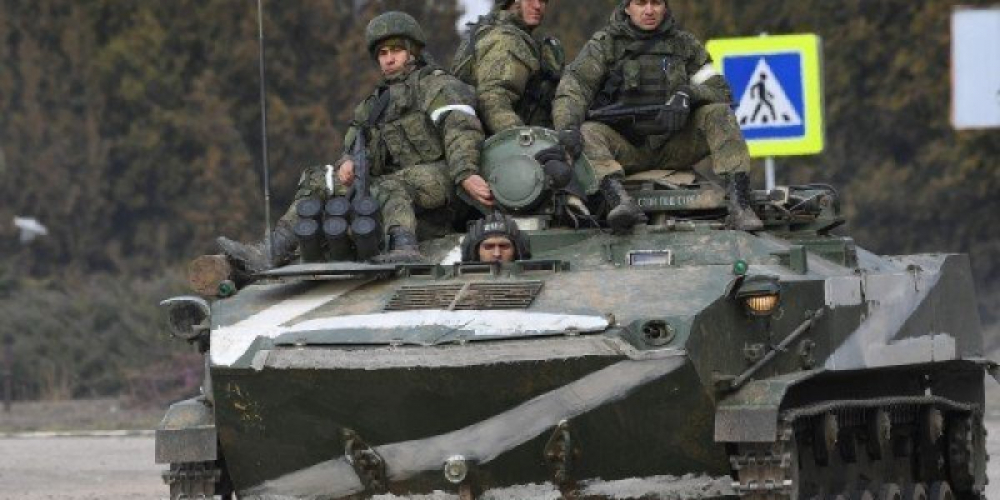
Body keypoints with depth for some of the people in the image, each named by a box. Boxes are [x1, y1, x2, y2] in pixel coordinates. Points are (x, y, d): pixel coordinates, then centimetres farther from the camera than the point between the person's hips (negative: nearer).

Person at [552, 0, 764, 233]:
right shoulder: (605, 45, 3)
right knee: (588, 133, -30)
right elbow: (572, 88, -9)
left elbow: (720, 91, 5)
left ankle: (738, 204, -31)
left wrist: (688, 94, -17)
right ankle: (621, 201, -55)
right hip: (626, 150, -2)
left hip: (673, 148, 2)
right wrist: (567, 126, -30)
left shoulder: (684, 44, 9)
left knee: (719, 113, -19)